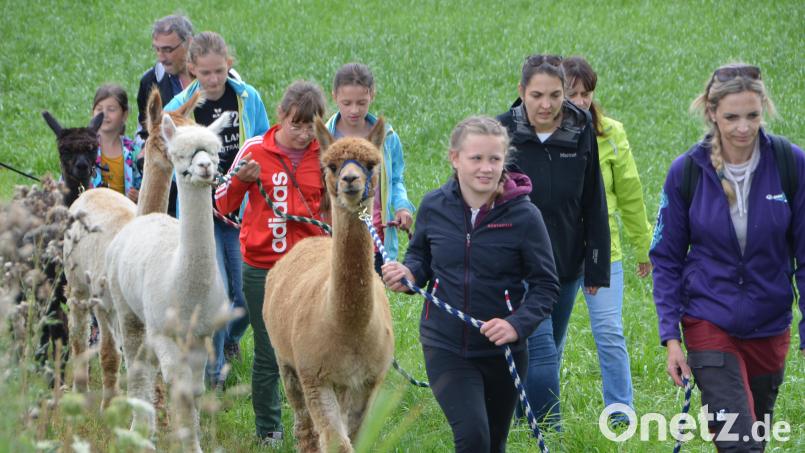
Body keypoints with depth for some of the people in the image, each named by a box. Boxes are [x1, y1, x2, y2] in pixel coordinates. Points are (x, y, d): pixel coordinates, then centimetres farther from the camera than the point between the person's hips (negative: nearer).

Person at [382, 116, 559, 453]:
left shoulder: (523, 216, -12)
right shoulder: (434, 206, -4)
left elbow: (546, 285, -7)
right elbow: (420, 257, 13)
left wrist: (517, 324, -23)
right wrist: (409, 273, -11)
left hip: (502, 352, 0)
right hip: (445, 346, 0)